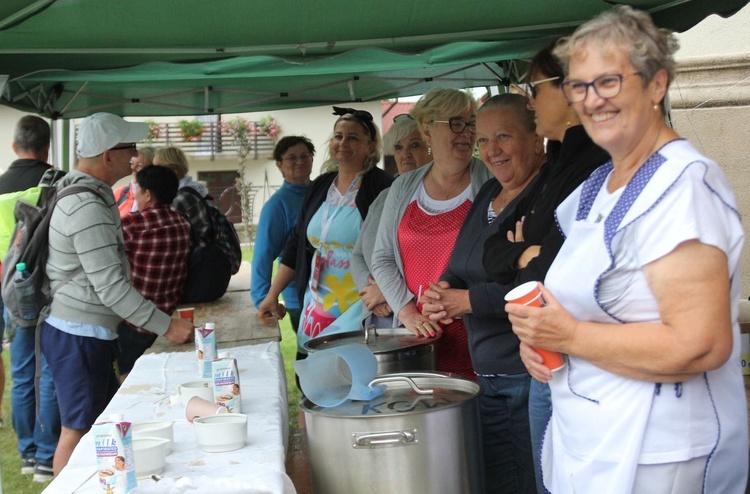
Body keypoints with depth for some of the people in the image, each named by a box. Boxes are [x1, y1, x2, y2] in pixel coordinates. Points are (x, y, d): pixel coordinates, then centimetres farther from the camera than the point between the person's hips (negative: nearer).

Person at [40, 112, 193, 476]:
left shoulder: (88, 193, 10)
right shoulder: (89, 208, -23)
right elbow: (110, 286, -24)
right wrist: (166, 326, -19)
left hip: (74, 327, 10)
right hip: (79, 336, -10)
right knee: (78, 431, -1)